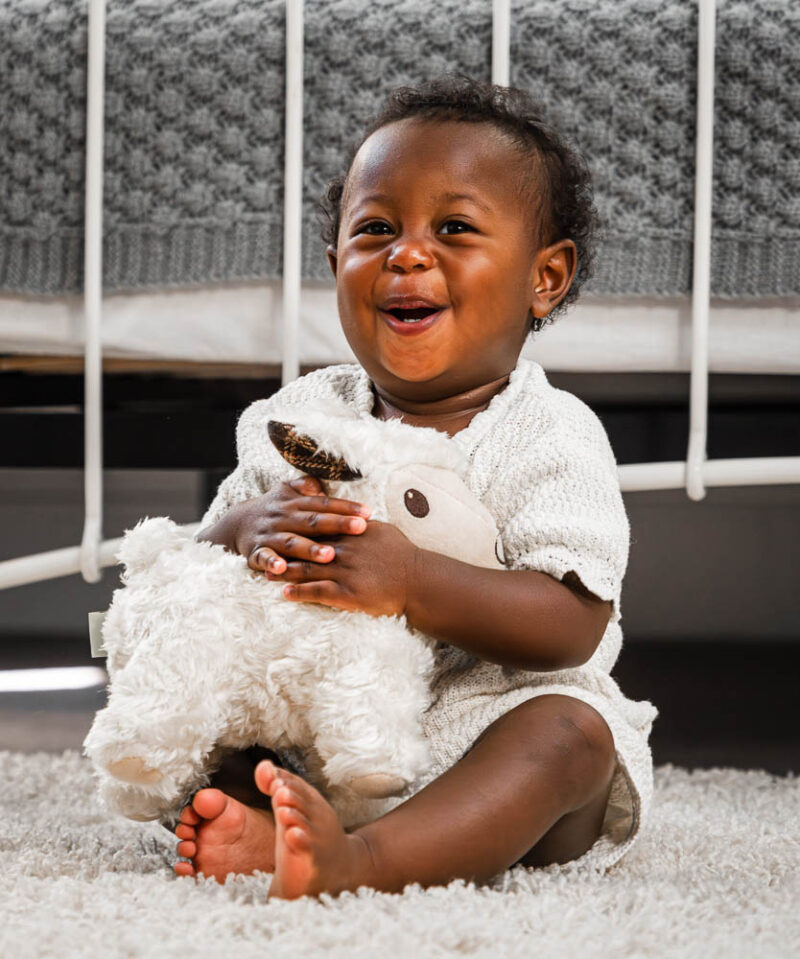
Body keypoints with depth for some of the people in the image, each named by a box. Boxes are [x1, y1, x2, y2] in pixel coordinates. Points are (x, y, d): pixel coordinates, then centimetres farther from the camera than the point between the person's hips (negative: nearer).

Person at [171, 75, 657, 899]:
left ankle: (356, 861, -56)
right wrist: (248, 531, -19)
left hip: (480, 740, -4)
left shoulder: (551, 438, -6)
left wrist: (410, 582, -31)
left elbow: (571, 626, -18)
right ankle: (259, 824, -45)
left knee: (570, 731, -34)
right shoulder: (303, 416, 8)